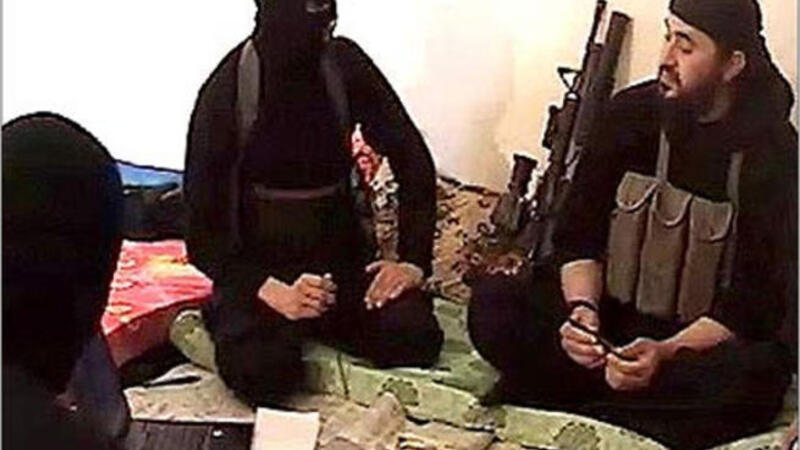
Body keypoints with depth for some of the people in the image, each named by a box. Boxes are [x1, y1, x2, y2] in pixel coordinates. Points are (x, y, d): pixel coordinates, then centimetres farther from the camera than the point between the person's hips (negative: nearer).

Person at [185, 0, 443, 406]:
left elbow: (412, 159, 1)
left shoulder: (344, 64, -5)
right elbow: (204, 230, -13)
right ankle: (220, 321, 3)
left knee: (415, 338, -22)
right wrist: (272, 292, -29)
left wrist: (413, 260, -12)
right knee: (263, 371, -31)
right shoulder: (226, 91, -15)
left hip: (339, 254, 3)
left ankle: (317, 323, 5)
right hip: (258, 267, -3)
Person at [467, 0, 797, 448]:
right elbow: (579, 231, 0)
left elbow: (756, 298, -15)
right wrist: (582, 309, -20)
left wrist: (666, 353, -30)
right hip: (611, 313, 3)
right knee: (492, 302, -20)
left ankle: (566, 397, -26)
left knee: (755, 377, -37)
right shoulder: (632, 113, -2)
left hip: (706, 338, -2)